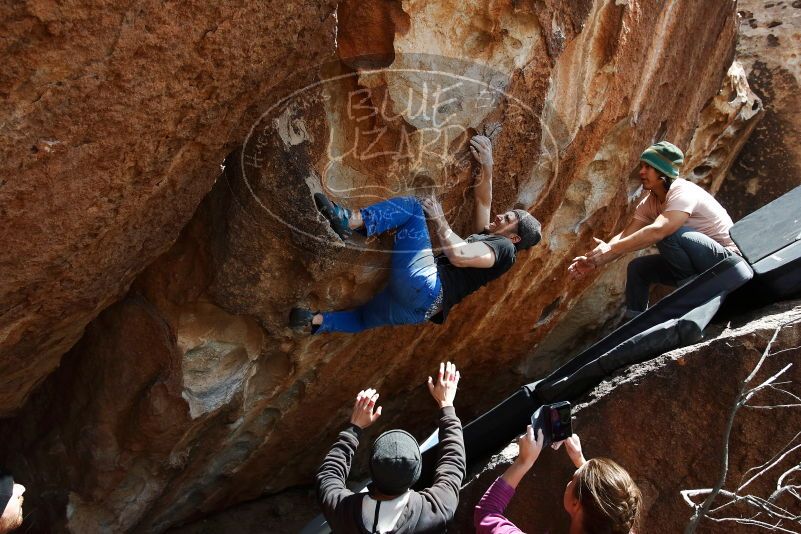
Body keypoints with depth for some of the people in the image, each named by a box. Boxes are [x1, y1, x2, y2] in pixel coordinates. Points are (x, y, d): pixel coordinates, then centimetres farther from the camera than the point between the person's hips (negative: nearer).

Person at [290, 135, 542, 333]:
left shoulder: (504, 247, -1)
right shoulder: (488, 239, 27)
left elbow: (459, 256, -17)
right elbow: (483, 201, 31)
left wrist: (439, 220, -5)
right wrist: (487, 166, 17)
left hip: (423, 286, -10)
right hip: (420, 306, 10)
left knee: (412, 207, -8)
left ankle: (348, 220, -19)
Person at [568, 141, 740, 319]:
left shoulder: (683, 192, -23)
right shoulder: (649, 203, 2)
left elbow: (658, 231, -38)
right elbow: (625, 236, -3)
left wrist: (611, 249, -38)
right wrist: (594, 261, -19)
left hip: (726, 257, -8)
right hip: (695, 264, 8)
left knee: (668, 234, -29)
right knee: (638, 268, 1)